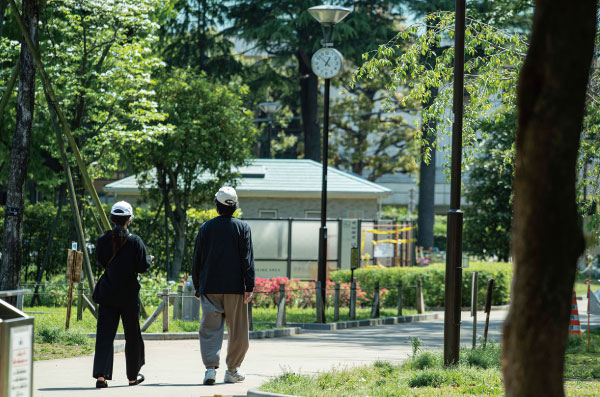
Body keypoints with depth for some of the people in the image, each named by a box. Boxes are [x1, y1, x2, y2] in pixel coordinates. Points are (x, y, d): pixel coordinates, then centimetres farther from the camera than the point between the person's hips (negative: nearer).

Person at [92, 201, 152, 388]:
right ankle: (133, 376, 22)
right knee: (132, 334, 12)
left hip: (107, 293, 2)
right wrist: (149, 259, 10)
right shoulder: (135, 241, -11)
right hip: (129, 295, -2)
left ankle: (101, 375, -14)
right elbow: (142, 266, -10)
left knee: (105, 333, 0)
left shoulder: (103, 239, -2)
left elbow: (100, 260, 11)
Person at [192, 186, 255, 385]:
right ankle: (232, 370, 13)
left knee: (210, 329, 0)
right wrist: (249, 287, -6)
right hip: (235, 287, -1)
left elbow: (196, 261, 9)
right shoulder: (242, 228, -1)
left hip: (210, 288, 1)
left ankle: (210, 367, -14)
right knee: (237, 331, 9)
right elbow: (247, 259, -6)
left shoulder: (206, 228, 5)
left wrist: (197, 287, 17)